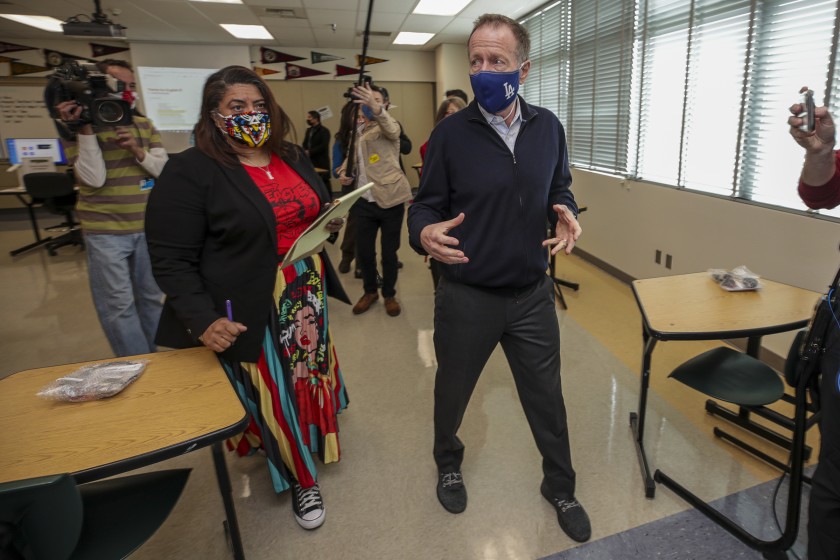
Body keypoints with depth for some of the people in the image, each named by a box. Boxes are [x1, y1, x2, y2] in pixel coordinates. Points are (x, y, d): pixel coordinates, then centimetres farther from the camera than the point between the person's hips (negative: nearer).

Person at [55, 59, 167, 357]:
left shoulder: (144, 124, 9)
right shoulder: (80, 124, -3)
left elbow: (164, 169, 2)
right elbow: (93, 179, -14)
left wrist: (137, 150, -14)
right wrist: (85, 130, -20)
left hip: (149, 227, 4)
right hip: (106, 231, -4)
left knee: (151, 297, 14)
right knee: (118, 305, 0)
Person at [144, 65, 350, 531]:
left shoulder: (294, 158, 8)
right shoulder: (189, 171, -12)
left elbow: (315, 214, 22)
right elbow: (171, 259, -14)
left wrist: (331, 221, -1)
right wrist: (203, 319, -23)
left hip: (307, 299, 6)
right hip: (247, 312, -6)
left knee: (309, 378, 19)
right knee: (272, 394, 6)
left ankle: (312, 442, 46)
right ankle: (299, 478, 28)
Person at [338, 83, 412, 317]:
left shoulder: (388, 126, -1)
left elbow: (392, 129, -27)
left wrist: (376, 107, -46)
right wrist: (345, 174, 1)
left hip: (389, 200, -4)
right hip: (364, 202, 4)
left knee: (389, 252, 5)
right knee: (363, 251, 9)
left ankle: (389, 295, 25)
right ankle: (370, 291, 32)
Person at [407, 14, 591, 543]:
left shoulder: (548, 126, 0)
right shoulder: (450, 132, -9)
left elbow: (558, 189, 11)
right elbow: (426, 205, -6)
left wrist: (566, 213, -11)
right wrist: (424, 233, -29)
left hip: (533, 294, 3)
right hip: (467, 296, -2)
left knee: (547, 397, 16)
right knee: (452, 393, 18)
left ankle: (560, 486, 42)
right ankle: (449, 463, 51)